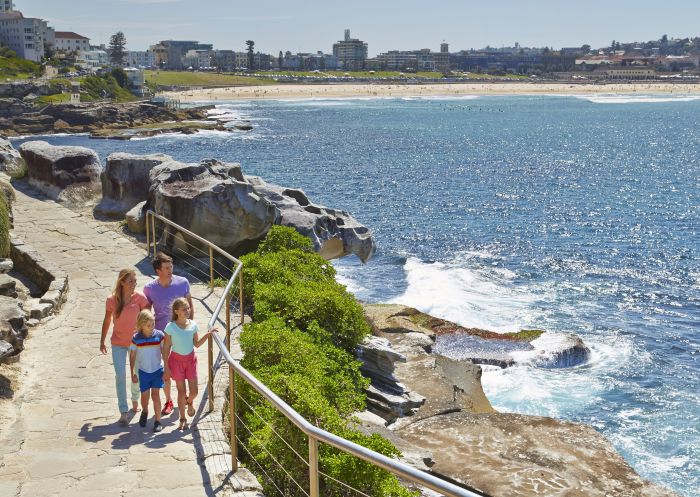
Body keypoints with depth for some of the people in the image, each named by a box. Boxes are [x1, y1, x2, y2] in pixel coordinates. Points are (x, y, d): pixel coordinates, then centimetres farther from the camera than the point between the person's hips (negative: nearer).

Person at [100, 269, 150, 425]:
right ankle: (124, 412, -2)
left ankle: (135, 400, 41)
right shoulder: (112, 300, -11)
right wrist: (102, 341, 9)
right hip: (118, 343, -1)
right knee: (120, 375, -7)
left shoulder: (140, 298, -13)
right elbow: (107, 321, 2)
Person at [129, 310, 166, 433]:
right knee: (144, 396, 9)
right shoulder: (136, 338, -10)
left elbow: (164, 353, -4)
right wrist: (132, 374, 0)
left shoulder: (159, 335, -11)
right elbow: (132, 356, -1)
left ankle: (158, 421, 7)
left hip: (157, 370, -1)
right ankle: (144, 412, 42)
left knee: (155, 395, -4)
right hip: (143, 371, 1)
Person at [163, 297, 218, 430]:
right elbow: (166, 348, -8)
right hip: (177, 360, -3)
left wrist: (207, 334, -8)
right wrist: (166, 367, -8)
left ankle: (189, 402, 39)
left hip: (190, 359, 3)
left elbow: (197, 344, 6)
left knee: (193, 391, 2)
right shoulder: (171, 327, -14)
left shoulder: (193, 325, -3)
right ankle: (182, 419, 20)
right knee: (182, 391, 3)